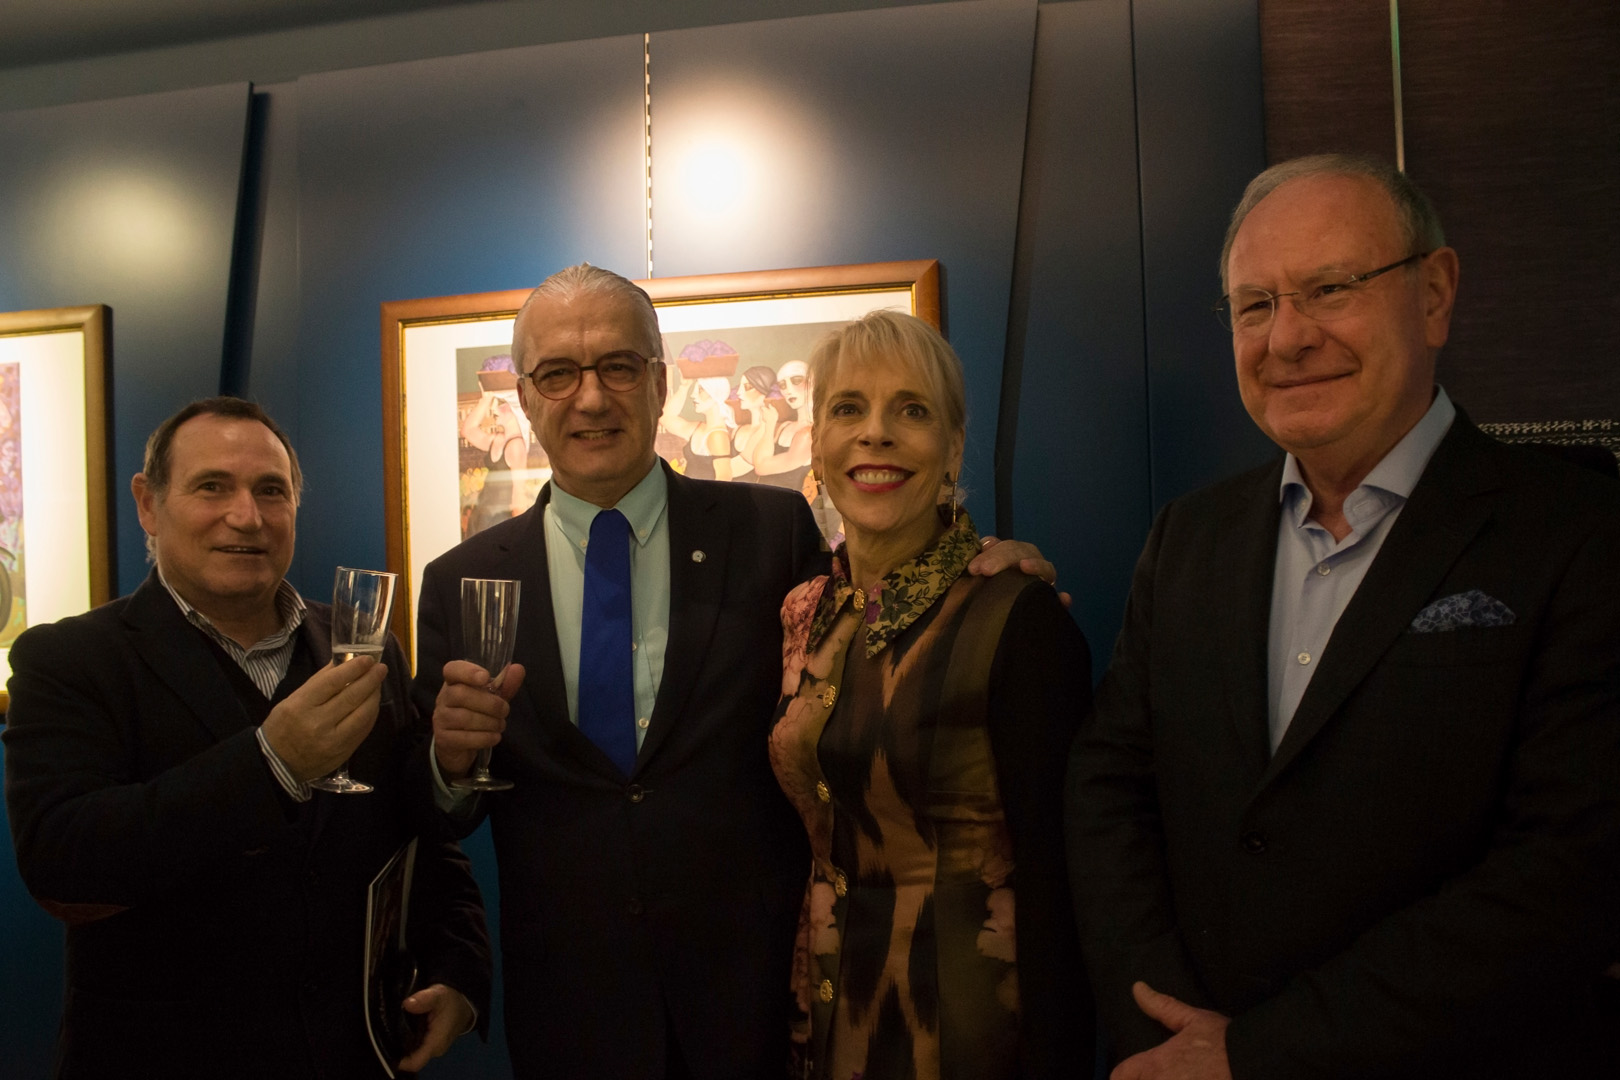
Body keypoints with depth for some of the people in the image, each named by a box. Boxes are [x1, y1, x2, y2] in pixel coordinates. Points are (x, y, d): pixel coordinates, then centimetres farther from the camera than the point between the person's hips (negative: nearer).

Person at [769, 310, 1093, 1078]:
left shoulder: (1018, 618, -17)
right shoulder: (802, 616, 2)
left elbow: (1053, 876, -17)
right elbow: (803, 834, 9)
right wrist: (794, 1014, 9)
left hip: (967, 1018, -5)